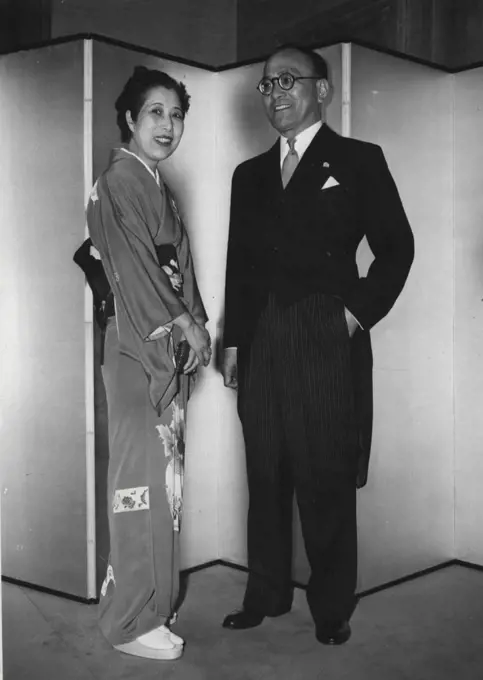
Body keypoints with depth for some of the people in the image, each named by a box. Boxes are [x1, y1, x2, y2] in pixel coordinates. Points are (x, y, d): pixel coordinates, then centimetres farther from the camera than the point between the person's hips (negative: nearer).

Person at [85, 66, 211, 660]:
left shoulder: (160, 188, 19)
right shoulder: (117, 182, -8)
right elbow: (133, 267, -14)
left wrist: (196, 329, 4)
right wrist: (183, 323, -9)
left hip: (171, 350, 9)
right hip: (136, 349, -8)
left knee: (163, 477, 12)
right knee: (142, 479, -5)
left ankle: (153, 604, 24)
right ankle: (130, 620, 7)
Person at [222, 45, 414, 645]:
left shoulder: (359, 161, 4)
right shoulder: (250, 174, 17)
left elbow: (396, 246, 2)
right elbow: (239, 264, 16)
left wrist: (361, 310, -7)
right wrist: (233, 342, 10)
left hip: (329, 341, -4)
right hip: (263, 343, 4)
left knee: (327, 479, 2)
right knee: (265, 477, 9)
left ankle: (332, 607, 16)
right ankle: (266, 594, 23)